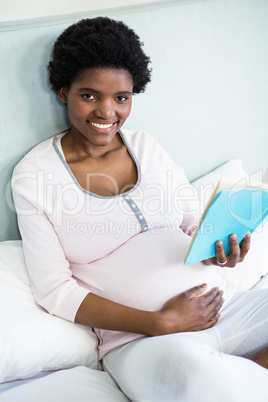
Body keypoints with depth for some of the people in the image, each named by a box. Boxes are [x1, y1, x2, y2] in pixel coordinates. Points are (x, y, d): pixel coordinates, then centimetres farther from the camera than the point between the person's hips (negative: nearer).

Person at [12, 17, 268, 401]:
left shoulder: (146, 146, 12)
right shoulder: (34, 175, -1)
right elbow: (54, 290, -5)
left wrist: (220, 247, -8)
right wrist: (160, 323, -15)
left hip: (223, 308, 4)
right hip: (140, 341, -4)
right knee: (192, 371, -38)